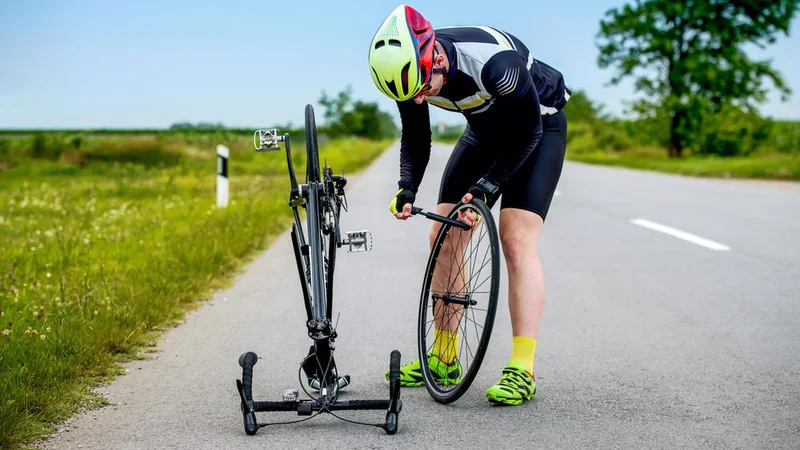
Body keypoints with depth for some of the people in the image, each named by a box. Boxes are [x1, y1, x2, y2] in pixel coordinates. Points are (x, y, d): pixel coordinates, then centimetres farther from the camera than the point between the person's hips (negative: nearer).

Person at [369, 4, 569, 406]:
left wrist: (488, 184, -29)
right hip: (485, 130, 6)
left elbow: (527, 130, -25)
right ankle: (443, 359, 11)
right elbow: (415, 138, -5)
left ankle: (522, 370, -17)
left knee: (516, 240, -19)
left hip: (538, 125, -6)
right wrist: (407, 188, -20)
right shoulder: (410, 69, -21)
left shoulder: (493, 60, -39)